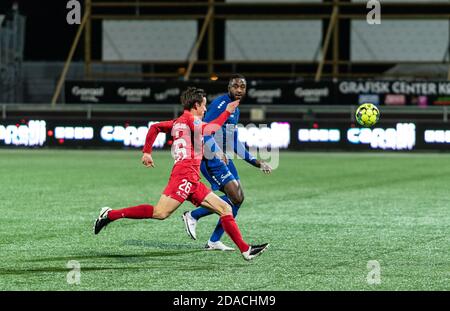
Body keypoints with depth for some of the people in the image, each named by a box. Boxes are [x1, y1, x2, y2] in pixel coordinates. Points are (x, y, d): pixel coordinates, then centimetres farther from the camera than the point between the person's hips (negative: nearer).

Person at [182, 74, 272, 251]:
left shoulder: (235, 110, 18)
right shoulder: (220, 104, -13)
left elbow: (235, 144, 26)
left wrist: (257, 162, 25)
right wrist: (217, 152, -37)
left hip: (225, 159, 10)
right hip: (211, 160, -10)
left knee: (239, 198, 6)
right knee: (235, 198, -17)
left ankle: (214, 241, 12)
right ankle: (193, 216, -3)